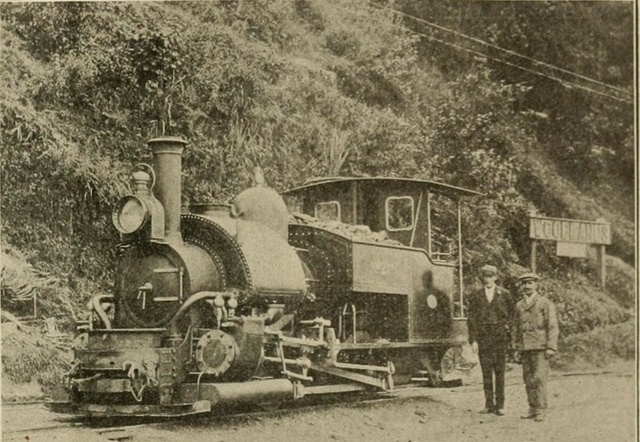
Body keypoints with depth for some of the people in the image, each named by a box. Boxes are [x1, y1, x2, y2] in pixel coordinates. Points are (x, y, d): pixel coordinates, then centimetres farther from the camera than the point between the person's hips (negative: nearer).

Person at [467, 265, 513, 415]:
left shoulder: (504, 294, 6)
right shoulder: (475, 296, 6)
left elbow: (512, 314, 14)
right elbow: (471, 319, 4)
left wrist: (507, 327, -1)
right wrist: (473, 340, -3)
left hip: (500, 338, -1)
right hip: (483, 338, 1)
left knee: (500, 372, -1)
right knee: (486, 372, 1)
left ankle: (500, 405, 3)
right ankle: (489, 404, 7)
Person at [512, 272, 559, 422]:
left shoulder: (545, 304, 0)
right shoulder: (519, 306, 14)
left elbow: (552, 326, -4)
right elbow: (516, 327, 19)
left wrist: (551, 347, -11)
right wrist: (516, 346, 12)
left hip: (540, 347, -5)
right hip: (525, 348, 5)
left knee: (539, 378, -10)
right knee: (528, 379, 4)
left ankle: (540, 410, -6)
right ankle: (533, 408, 11)